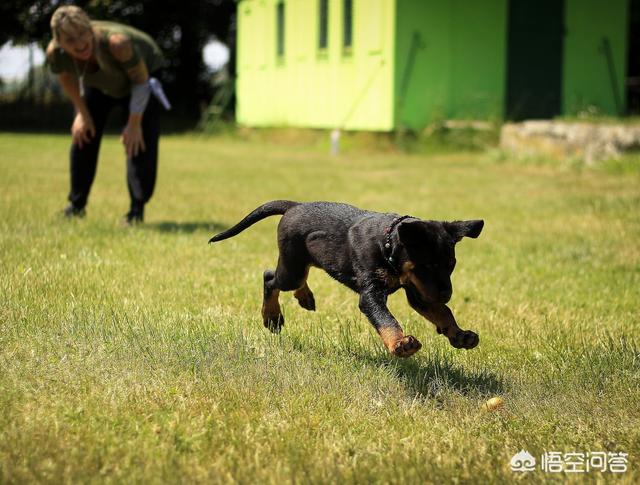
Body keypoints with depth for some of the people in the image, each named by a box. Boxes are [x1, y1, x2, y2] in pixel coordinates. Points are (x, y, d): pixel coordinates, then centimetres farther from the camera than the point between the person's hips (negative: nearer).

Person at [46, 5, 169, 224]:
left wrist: (134, 122, -22)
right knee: (82, 134, 2)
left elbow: (140, 79, -28)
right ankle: (76, 205, 16)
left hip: (142, 69, -4)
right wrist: (82, 113, 0)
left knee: (140, 140, -15)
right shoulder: (55, 53, -32)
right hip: (99, 82, 4)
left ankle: (138, 209, -8)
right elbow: (67, 78, -6)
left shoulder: (116, 42, -45)